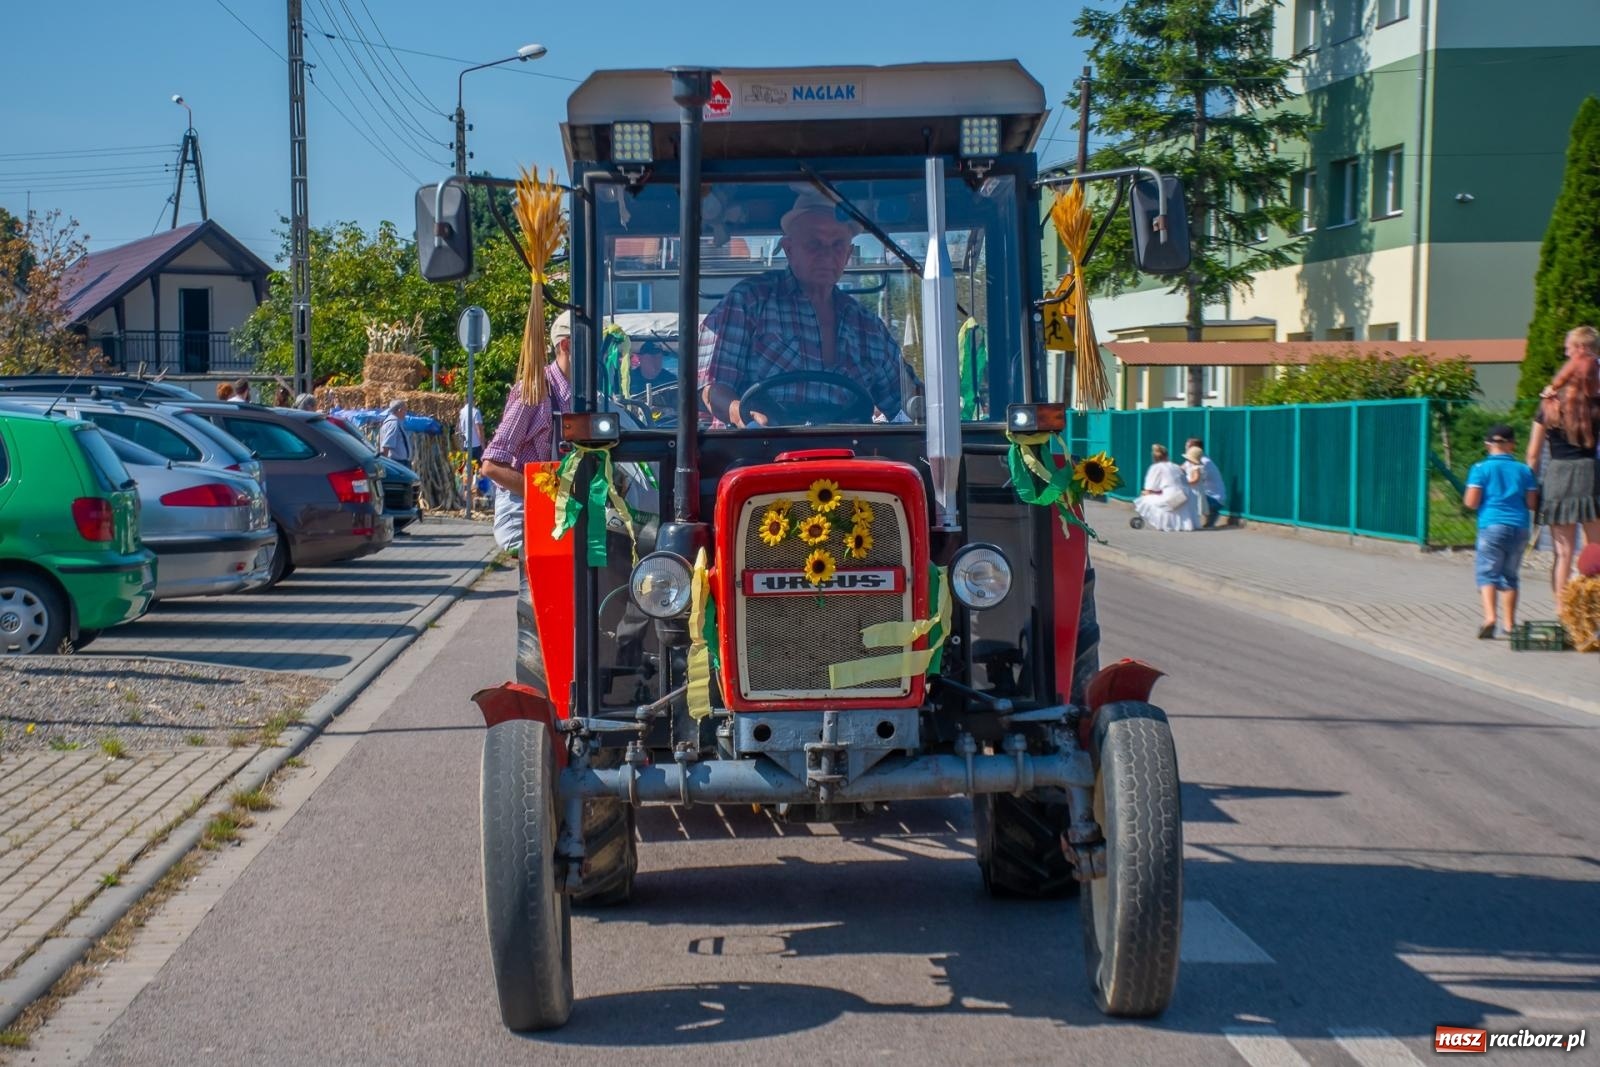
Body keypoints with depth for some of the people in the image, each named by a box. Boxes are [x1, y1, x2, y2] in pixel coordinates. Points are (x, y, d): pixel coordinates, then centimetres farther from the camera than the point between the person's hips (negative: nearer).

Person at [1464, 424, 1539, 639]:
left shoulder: (1481, 468, -2)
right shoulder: (1524, 470, 7)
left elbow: (1471, 502, -8)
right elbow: (1532, 503, 5)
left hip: (1492, 526, -3)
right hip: (1520, 527, 3)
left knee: (1487, 573, -1)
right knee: (1509, 575, 13)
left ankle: (1489, 617, -21)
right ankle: (1509, 623, 14)